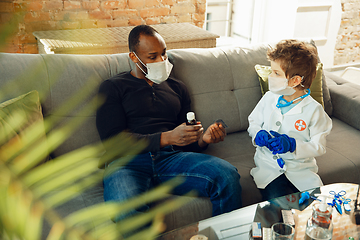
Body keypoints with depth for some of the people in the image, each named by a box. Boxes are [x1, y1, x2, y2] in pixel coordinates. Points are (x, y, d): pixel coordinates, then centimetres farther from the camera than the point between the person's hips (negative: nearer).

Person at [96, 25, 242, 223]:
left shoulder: (177, 88, 26)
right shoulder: (113, 88, 12)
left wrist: (203, 139, 0)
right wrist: (167, 138, -14)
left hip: (171, 157, 4)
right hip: (129, 162, -3)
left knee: (227, 175, -26)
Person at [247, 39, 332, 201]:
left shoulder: (313, 110, -9)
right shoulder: (269, 98, 1)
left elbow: (319, 147, -7)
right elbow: (254, 122, 14)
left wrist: (292, 145, -22)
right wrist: (258, 134, -9)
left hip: (301, 169, -1)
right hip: (269, 166, 1)